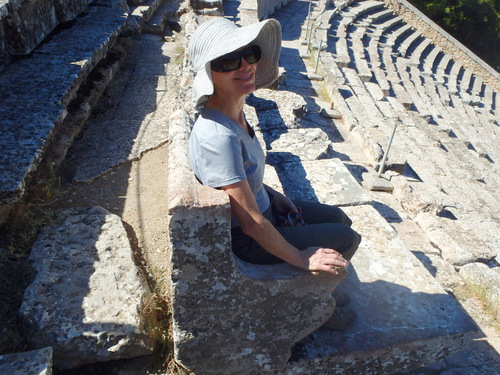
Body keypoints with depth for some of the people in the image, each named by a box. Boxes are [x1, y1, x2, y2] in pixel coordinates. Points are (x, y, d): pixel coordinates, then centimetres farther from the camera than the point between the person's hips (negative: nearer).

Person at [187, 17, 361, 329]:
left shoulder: (234, 112, -7)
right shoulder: (218, 136, -36)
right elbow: (251, 223, -30)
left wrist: (275, 196, 2)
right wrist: (301, 258, -18)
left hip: (263, 206, 8)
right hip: (245, 241, -8)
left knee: (340, 219, 19)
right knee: (347, 239, 2)